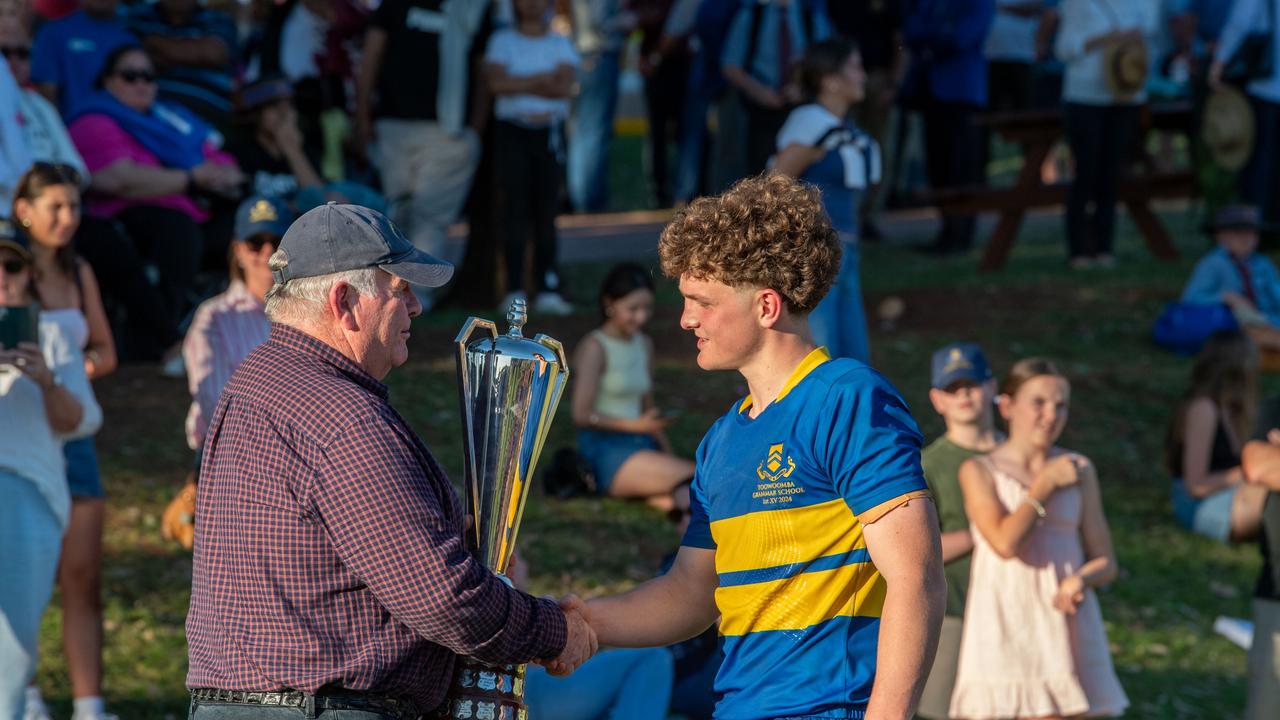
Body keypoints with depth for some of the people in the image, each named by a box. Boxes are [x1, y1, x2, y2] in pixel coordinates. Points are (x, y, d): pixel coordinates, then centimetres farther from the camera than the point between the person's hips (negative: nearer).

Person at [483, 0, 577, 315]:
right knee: (515, 208, -7)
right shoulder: (503, 41, 7)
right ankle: (515, 288, -5)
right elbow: (496, 82, -9)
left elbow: (565, 86, -5)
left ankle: (547, 288, -1)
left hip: (549, 132, 2)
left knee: (546, 209, -1)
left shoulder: (560, 44, 11)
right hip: (512, 132, -2)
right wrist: (541, 80, -8)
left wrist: (520, 85, -9)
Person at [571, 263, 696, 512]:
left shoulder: (644, 344, 15)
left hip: (640, 447, 7)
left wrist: (668, 454, 6)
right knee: (693, 476, -28)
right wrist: (637, 426, -18)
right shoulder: (595, 348, -7)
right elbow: (582, 415, -13)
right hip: (604, 451, -7)